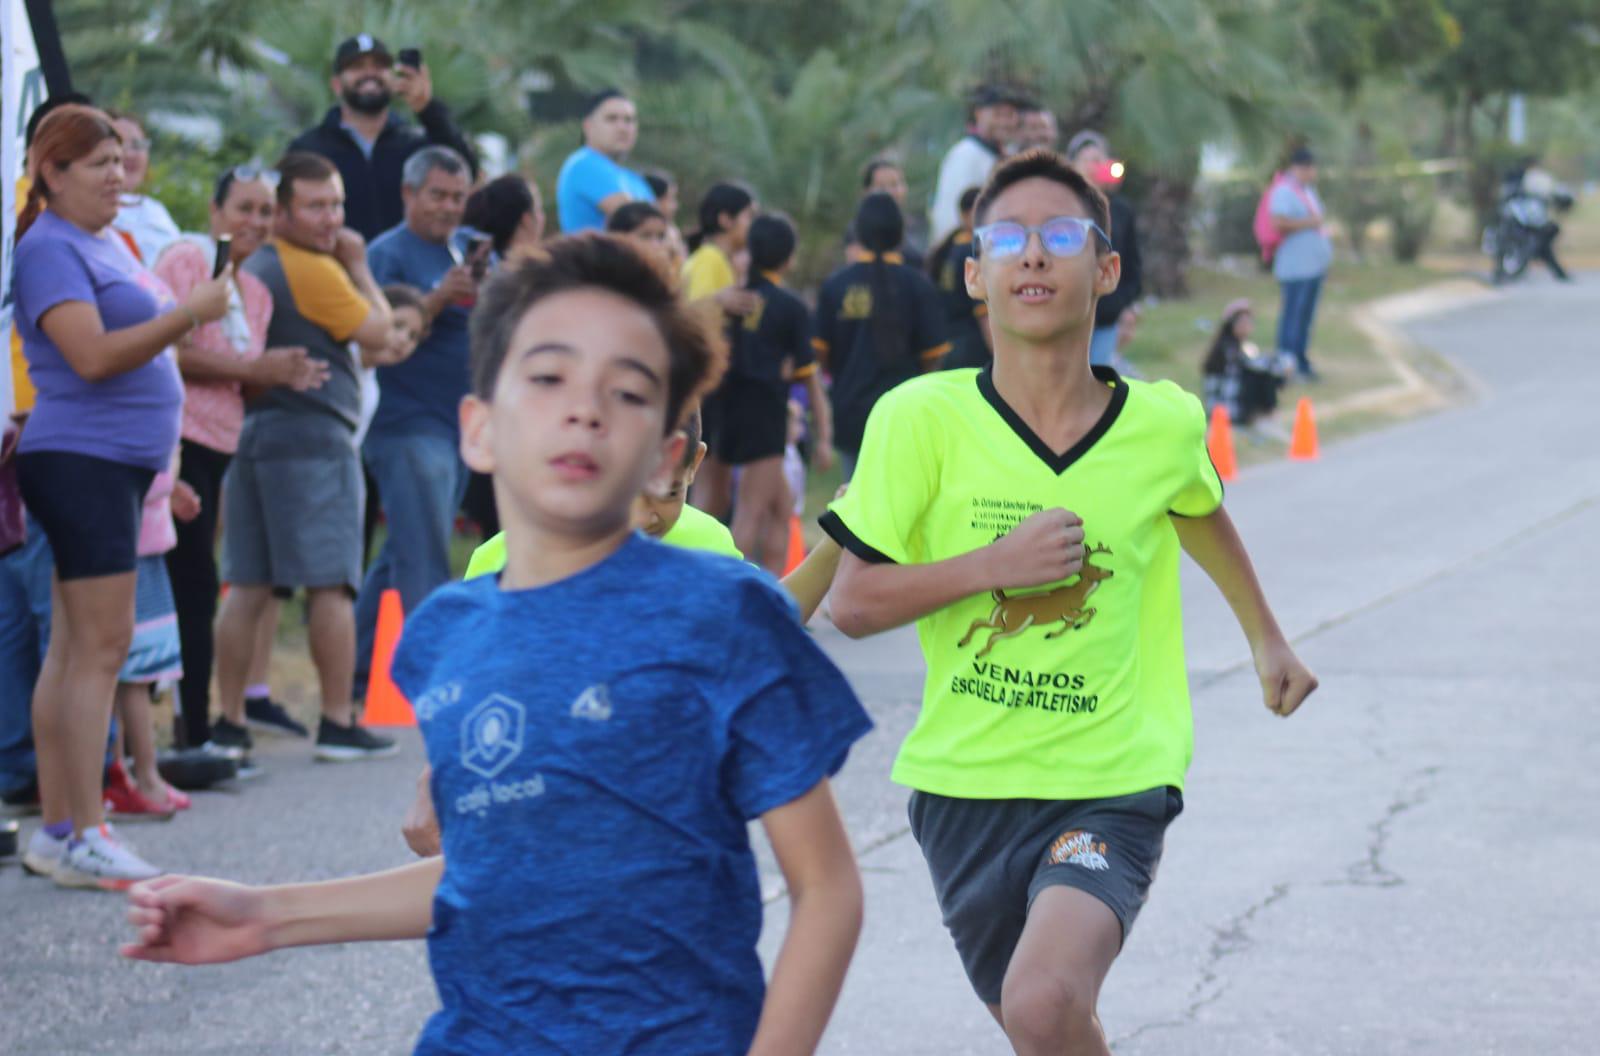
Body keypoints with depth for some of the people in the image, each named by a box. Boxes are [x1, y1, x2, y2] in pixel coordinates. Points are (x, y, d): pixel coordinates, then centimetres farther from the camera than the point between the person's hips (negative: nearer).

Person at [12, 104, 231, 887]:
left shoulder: (107, 241, 18)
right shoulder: (50, 248, -12)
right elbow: (93, 355, -22)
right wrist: (187, 314, -22)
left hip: (121, 461, 10)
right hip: (79, 460, -10)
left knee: (74, 650, 9)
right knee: (101, 647, -11)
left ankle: (55, 830, 12)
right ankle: (82, 839, -11)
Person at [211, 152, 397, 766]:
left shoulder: (251, 268, 15)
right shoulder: (316, 271, -12)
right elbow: (378, 334, -5)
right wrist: (359, 267, 5)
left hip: (249, 431, 8)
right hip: (312, 436, -8)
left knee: (248, 586, 7)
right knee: (330, 583, -3)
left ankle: (229, 722, 6)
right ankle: (338, 725, -3)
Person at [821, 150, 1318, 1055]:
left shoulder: (1165, 425, -5)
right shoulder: (923, 419, -10)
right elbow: (852, 603, -8)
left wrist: (1268, 638, 33)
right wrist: (996, 563, -21)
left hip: (1113, 784, -2)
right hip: (964, 783, 2)